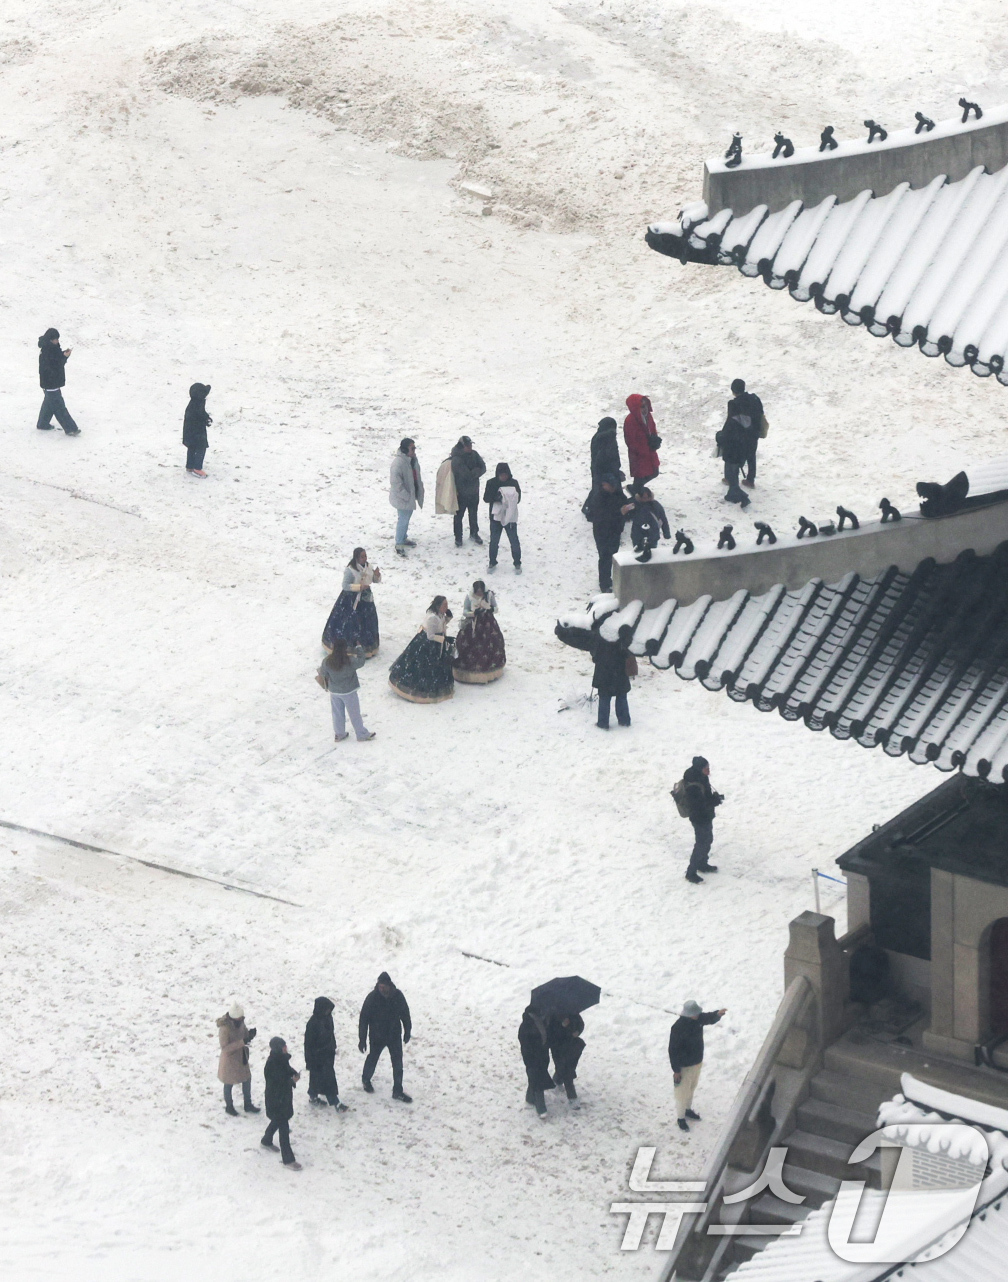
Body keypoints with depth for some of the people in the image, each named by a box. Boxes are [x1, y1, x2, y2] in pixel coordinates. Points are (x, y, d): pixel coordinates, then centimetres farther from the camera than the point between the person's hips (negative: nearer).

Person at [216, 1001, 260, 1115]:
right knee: (229, 1083, 14)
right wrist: (241, 1042, -38)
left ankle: (248, 1105, 39)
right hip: (230, 1059, -7)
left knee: (247, 1079, 18)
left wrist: (250, 1033, -19)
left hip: (242, 1057, 7)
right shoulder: (224, 1028, -32)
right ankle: (229, 1107, 36)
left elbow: (244, 1033, 5)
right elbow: (225, 1048, -30)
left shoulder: (240, 1022, -11)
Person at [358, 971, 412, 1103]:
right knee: (372, 1058, 19)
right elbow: (363, 1019, -15)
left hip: (394, 1035, 2)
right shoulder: (372, 998, -22)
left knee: (397, 1063, 4)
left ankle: (397, 1091, 15)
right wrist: (362, 1039, -14)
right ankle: (366, 1079, 47)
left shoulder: (397, 996, -14)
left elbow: (405, 1014, 3)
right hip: (377, 1037, -2)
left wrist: (407, 1031, 10)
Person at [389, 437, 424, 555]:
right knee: (404, 519, -1)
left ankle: (403, 538, 41)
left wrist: (420, 491, 13)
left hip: (411, 494, 9)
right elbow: (395, 481, -29)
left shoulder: (413, 459, 2)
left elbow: (416, 476, 16)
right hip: (402, 497, -9)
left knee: (407, 517, 23)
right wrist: (405, 496, -25)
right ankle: (399, 544, 12)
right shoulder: (399, 462, -28)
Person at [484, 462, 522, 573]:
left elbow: (518, 498, -7)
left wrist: (510, 499, -28)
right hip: (496, 516, 1)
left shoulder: (513, 483, -6)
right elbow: (486, 498, -8)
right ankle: (492, 563, 27)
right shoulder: (492, 483, -4)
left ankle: (517, 564, 19)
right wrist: (496, 497, -27)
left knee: (514, 541, 4)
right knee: (494, 541, 10)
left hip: (510, 517, -1)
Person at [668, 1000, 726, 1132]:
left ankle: (688, 1110, 49)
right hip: (684, 1066, -7)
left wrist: (718, 1014, -17)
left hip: (697, 1062, 7)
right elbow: (673, 1050, -25)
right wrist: (676, 1070, -20)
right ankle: (681, 1118, 30)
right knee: (683, 1092, 11)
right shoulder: (678, 1028, -33)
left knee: (691, 1088, 27)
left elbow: (709, 1018, 8)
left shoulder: (698, 1019, -12)